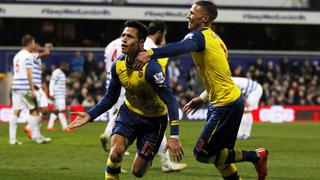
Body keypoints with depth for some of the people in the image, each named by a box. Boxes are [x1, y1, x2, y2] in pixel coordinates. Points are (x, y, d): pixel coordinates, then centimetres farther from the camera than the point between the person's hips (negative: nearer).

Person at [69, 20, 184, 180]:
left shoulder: (150, 67, -30)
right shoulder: (118, 65, -10)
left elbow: (170, 100, -31)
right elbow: (111, 97, 7)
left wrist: (174, 136, -38)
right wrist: (90, 116, -4)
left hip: (154, 119, -4)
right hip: (130, 111, 4)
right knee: (115, 153, -23)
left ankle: (148, 159, 39)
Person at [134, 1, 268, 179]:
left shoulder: (199, 36, -13)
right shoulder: (216, 39, 16)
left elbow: (181, 48, -36)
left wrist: (150, 53, -48)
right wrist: (203, 98, 24)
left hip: (225, 105, -10)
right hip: (234, 100, 10)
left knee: (202, 153, -2)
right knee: (218, 154, 16)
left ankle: (255, 156, 4)